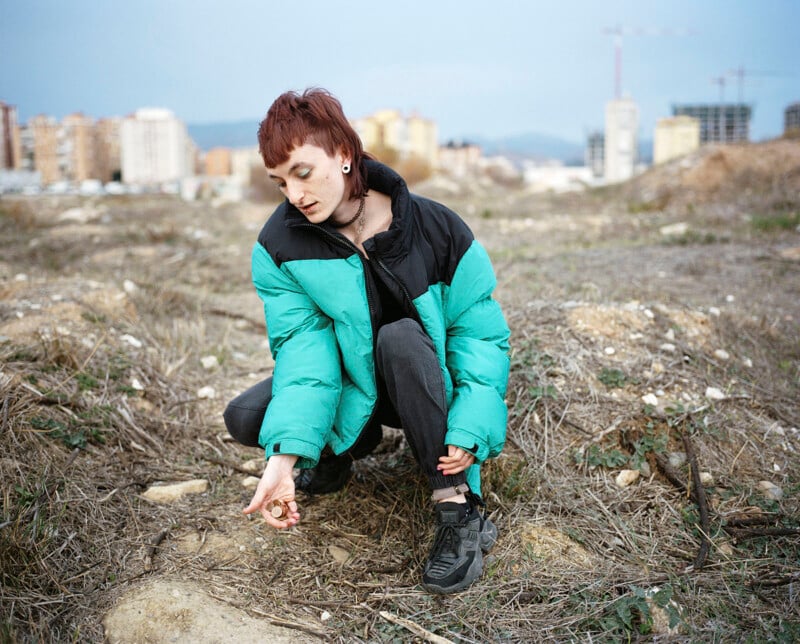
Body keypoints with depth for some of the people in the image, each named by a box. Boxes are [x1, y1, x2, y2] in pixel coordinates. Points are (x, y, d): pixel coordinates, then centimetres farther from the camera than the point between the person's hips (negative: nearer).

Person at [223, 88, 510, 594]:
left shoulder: (438, 230, -21)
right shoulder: (279, 246, -15)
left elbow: (482, 334, -18)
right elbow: (302, 348, -24)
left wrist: (469, 431, -31)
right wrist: (284, 457, -38)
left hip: (426, 382, -2)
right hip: (350, 384, 3)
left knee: (400, 337, -36)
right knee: (245, 418, -19)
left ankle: (459, 507, -27)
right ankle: (347, 445, 13)